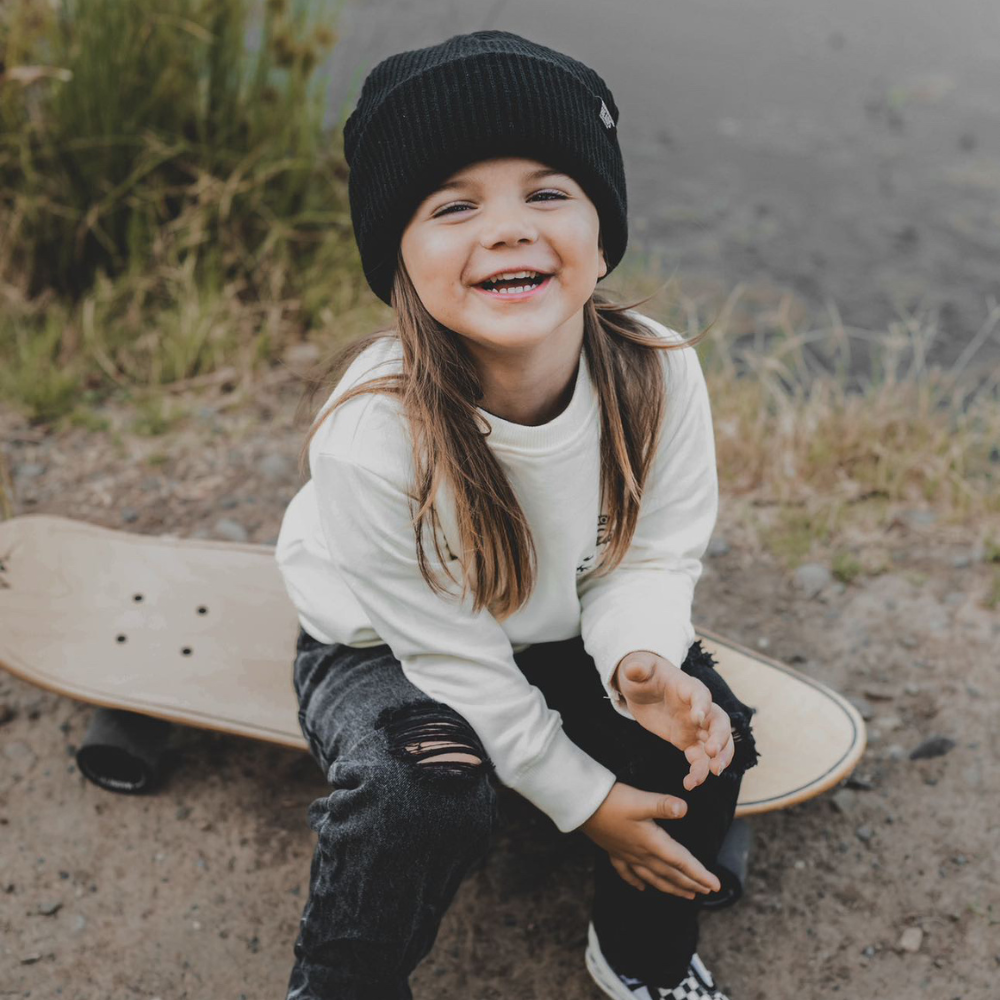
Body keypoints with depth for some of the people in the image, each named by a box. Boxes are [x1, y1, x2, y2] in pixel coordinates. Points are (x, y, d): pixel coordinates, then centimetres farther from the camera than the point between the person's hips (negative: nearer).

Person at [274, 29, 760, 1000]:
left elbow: (652, 557, -12)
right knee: (427, 788, -31)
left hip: (567, 629, 4)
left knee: (703, 727, -18)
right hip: (389, 648, -3)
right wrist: (586, 799, -18)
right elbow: (453, 653, -25)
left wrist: (641, 660, -35)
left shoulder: (658, 373, -26)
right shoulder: (372, 435, -36)